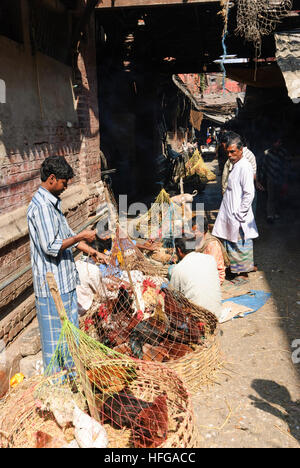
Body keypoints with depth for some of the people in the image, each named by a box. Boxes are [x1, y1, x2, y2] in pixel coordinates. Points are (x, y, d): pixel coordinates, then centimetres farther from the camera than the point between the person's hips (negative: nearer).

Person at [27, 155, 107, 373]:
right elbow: (51, 247, -24)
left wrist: (91, 251, 13)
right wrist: (81, 237, -16)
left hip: (65, 280, 10)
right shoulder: (40, 206, -19)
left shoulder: (53, 202, 13)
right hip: (52, 283, -10)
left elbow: (67, 235, 21)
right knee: (54, 334, 4)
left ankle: (72, 370, 35)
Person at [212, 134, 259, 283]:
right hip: (231, 214, 9)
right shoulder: (235, 165, 12)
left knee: (240, 244, 2)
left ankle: (243, 272, 16)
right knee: (233, 243, 17)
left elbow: (249, 194, -22)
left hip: (238, 216, -9)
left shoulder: (245, 167, -17)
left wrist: (240, 214, -19)